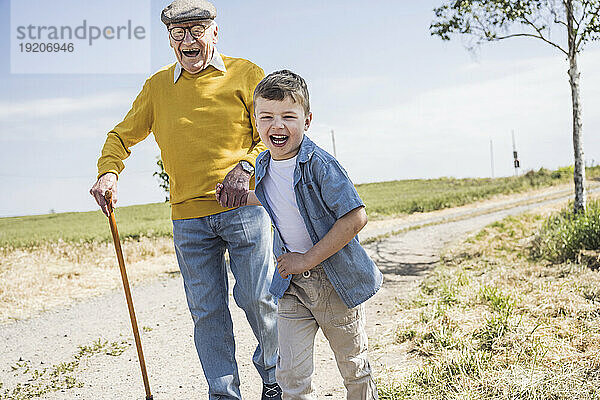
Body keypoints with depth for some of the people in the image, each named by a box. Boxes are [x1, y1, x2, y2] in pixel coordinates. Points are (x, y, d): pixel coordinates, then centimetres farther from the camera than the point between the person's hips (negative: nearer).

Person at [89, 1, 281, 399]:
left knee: (257, 297, -1)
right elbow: (123, 135, 18)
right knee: (206, 310, 5)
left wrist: (246, 166, -17)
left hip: (243, 207, -2)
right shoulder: (158, 86, 13)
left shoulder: (245, 74, 4)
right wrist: (109, 171, -2)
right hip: (188, 219, 3)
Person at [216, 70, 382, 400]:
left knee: (354, 367, 15)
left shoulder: (320, 165, -22)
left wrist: (308, 259, -23)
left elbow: (355, 218, -26)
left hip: (336, 279, -5)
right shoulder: (263, 167, 0)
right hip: (291, 284, 5)